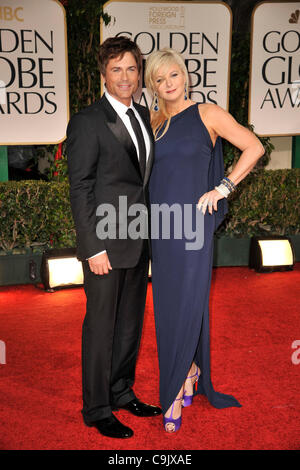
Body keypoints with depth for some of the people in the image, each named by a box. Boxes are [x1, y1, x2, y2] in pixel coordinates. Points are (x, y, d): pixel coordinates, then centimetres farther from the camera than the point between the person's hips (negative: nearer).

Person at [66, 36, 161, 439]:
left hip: (138, 241, 7)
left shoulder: (143, 116, 11)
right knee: (101, 325, 4)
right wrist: (94, 248, -17)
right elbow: (80, 191, -13)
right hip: (105, 243, -7)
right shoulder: (87, 122, -10)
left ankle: (122, 392, 34)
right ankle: (97, 410, 20)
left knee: (131, 322, 17)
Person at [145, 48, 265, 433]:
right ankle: (190, 372, 30)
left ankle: (174, 395, 10)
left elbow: (254, 148, -3)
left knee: (186, 306, -2)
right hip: (159, 223, 5)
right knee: (167, 307, 9)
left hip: (193, 221, -5)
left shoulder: (207, 114, -1)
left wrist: (221, 188, -7)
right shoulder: (152, 123, 12)